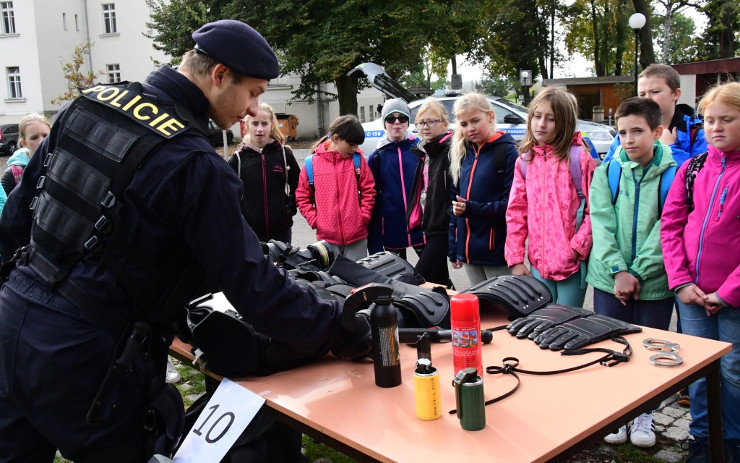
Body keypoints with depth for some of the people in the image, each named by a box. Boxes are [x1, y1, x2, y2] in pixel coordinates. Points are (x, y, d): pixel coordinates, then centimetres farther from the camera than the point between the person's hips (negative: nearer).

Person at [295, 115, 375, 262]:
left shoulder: (357, 160, 0)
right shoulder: (311, 164, -1)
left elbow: (368, 191, 4)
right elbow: (302, 197, 6)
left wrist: (363, 216, -4)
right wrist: (314, 220, -2)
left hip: (357, 235, 0)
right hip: (327, 236, 0)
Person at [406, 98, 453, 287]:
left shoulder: (450, 150, -12)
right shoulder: (425, 152, 16)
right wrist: (416, 219, 20)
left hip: (442, 227, -9)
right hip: (428, 226, 9)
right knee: (439, 280, 17)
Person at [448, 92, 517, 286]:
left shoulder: (506, 152, -8)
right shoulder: (462, 154, 10)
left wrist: (472, 209, -22)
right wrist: (454, 249, 13)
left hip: (498, 253, -6)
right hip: (469, 252, 6)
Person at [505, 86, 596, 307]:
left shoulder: (579, 157, -6)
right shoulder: (525, 161, 8)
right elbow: (515, 213, 7)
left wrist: (577, 248, -13)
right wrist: (515, 259, 2)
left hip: (573, 264, -4)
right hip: (538, 263, 4)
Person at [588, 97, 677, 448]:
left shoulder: (673, 174, -4)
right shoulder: (606, 172, 1)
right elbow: (602, 224, -6)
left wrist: (638, 273, -16)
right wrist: (618, 270, -16)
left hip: (654, 282, -1)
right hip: (610, 281, 1)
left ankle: (644, 414, 31)